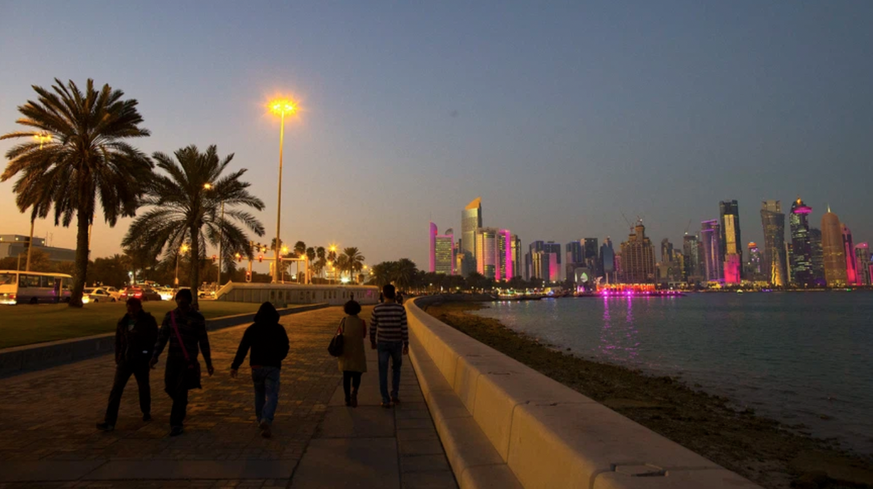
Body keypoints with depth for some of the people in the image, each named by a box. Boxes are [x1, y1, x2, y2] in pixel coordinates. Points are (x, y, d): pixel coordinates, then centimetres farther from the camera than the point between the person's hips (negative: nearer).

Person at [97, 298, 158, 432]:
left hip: (141, 360, -3)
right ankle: (109, 421, -7)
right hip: (125, 359, 3)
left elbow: (153, 340, -7)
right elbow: (118, 342, 11)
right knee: (116, 388, -7)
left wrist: (151, 359, -10)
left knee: (143, 387, 13)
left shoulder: (149, 321, -7)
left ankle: (146, 412, 35)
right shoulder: (122, 322, 5)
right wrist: (118, 359, 9)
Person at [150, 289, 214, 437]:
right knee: (170, 388, 9)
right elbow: (162, 337, 4)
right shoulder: (170, 316, 4)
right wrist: (155, 355, -9)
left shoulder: (197, 318, -4)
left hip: (189, 360, -3)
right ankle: (182, 406, 41)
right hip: (172, 358, 3)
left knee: (181, 391, -5)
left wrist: (208, 363, 2)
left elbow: (203, 341, 0)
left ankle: (176, 424, 6)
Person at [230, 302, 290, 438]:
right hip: (273, 366, -2)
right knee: (271, 396, -4)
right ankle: (266, 420, -24)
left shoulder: (252, 329, 2)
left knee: (259, 393, 20)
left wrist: (235, 366, -5)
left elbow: (242, 348, -5)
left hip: (256, 366, 2)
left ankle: (261, 420, 27)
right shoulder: (279, 329, 1)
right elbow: (285, 348, 6)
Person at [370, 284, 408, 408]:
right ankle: (394, 395, 17)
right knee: (396, 369, 22)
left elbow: (372, 327, -1)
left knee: (383, 372, 7)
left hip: (382, 343, 0)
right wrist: (406, 344, 1)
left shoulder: (377, 308, -8)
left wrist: (372, 341, 14)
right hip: (397, 343, 0)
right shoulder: (400, 308, -11)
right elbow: (404, 328, -9)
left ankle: (386, 400, 7)